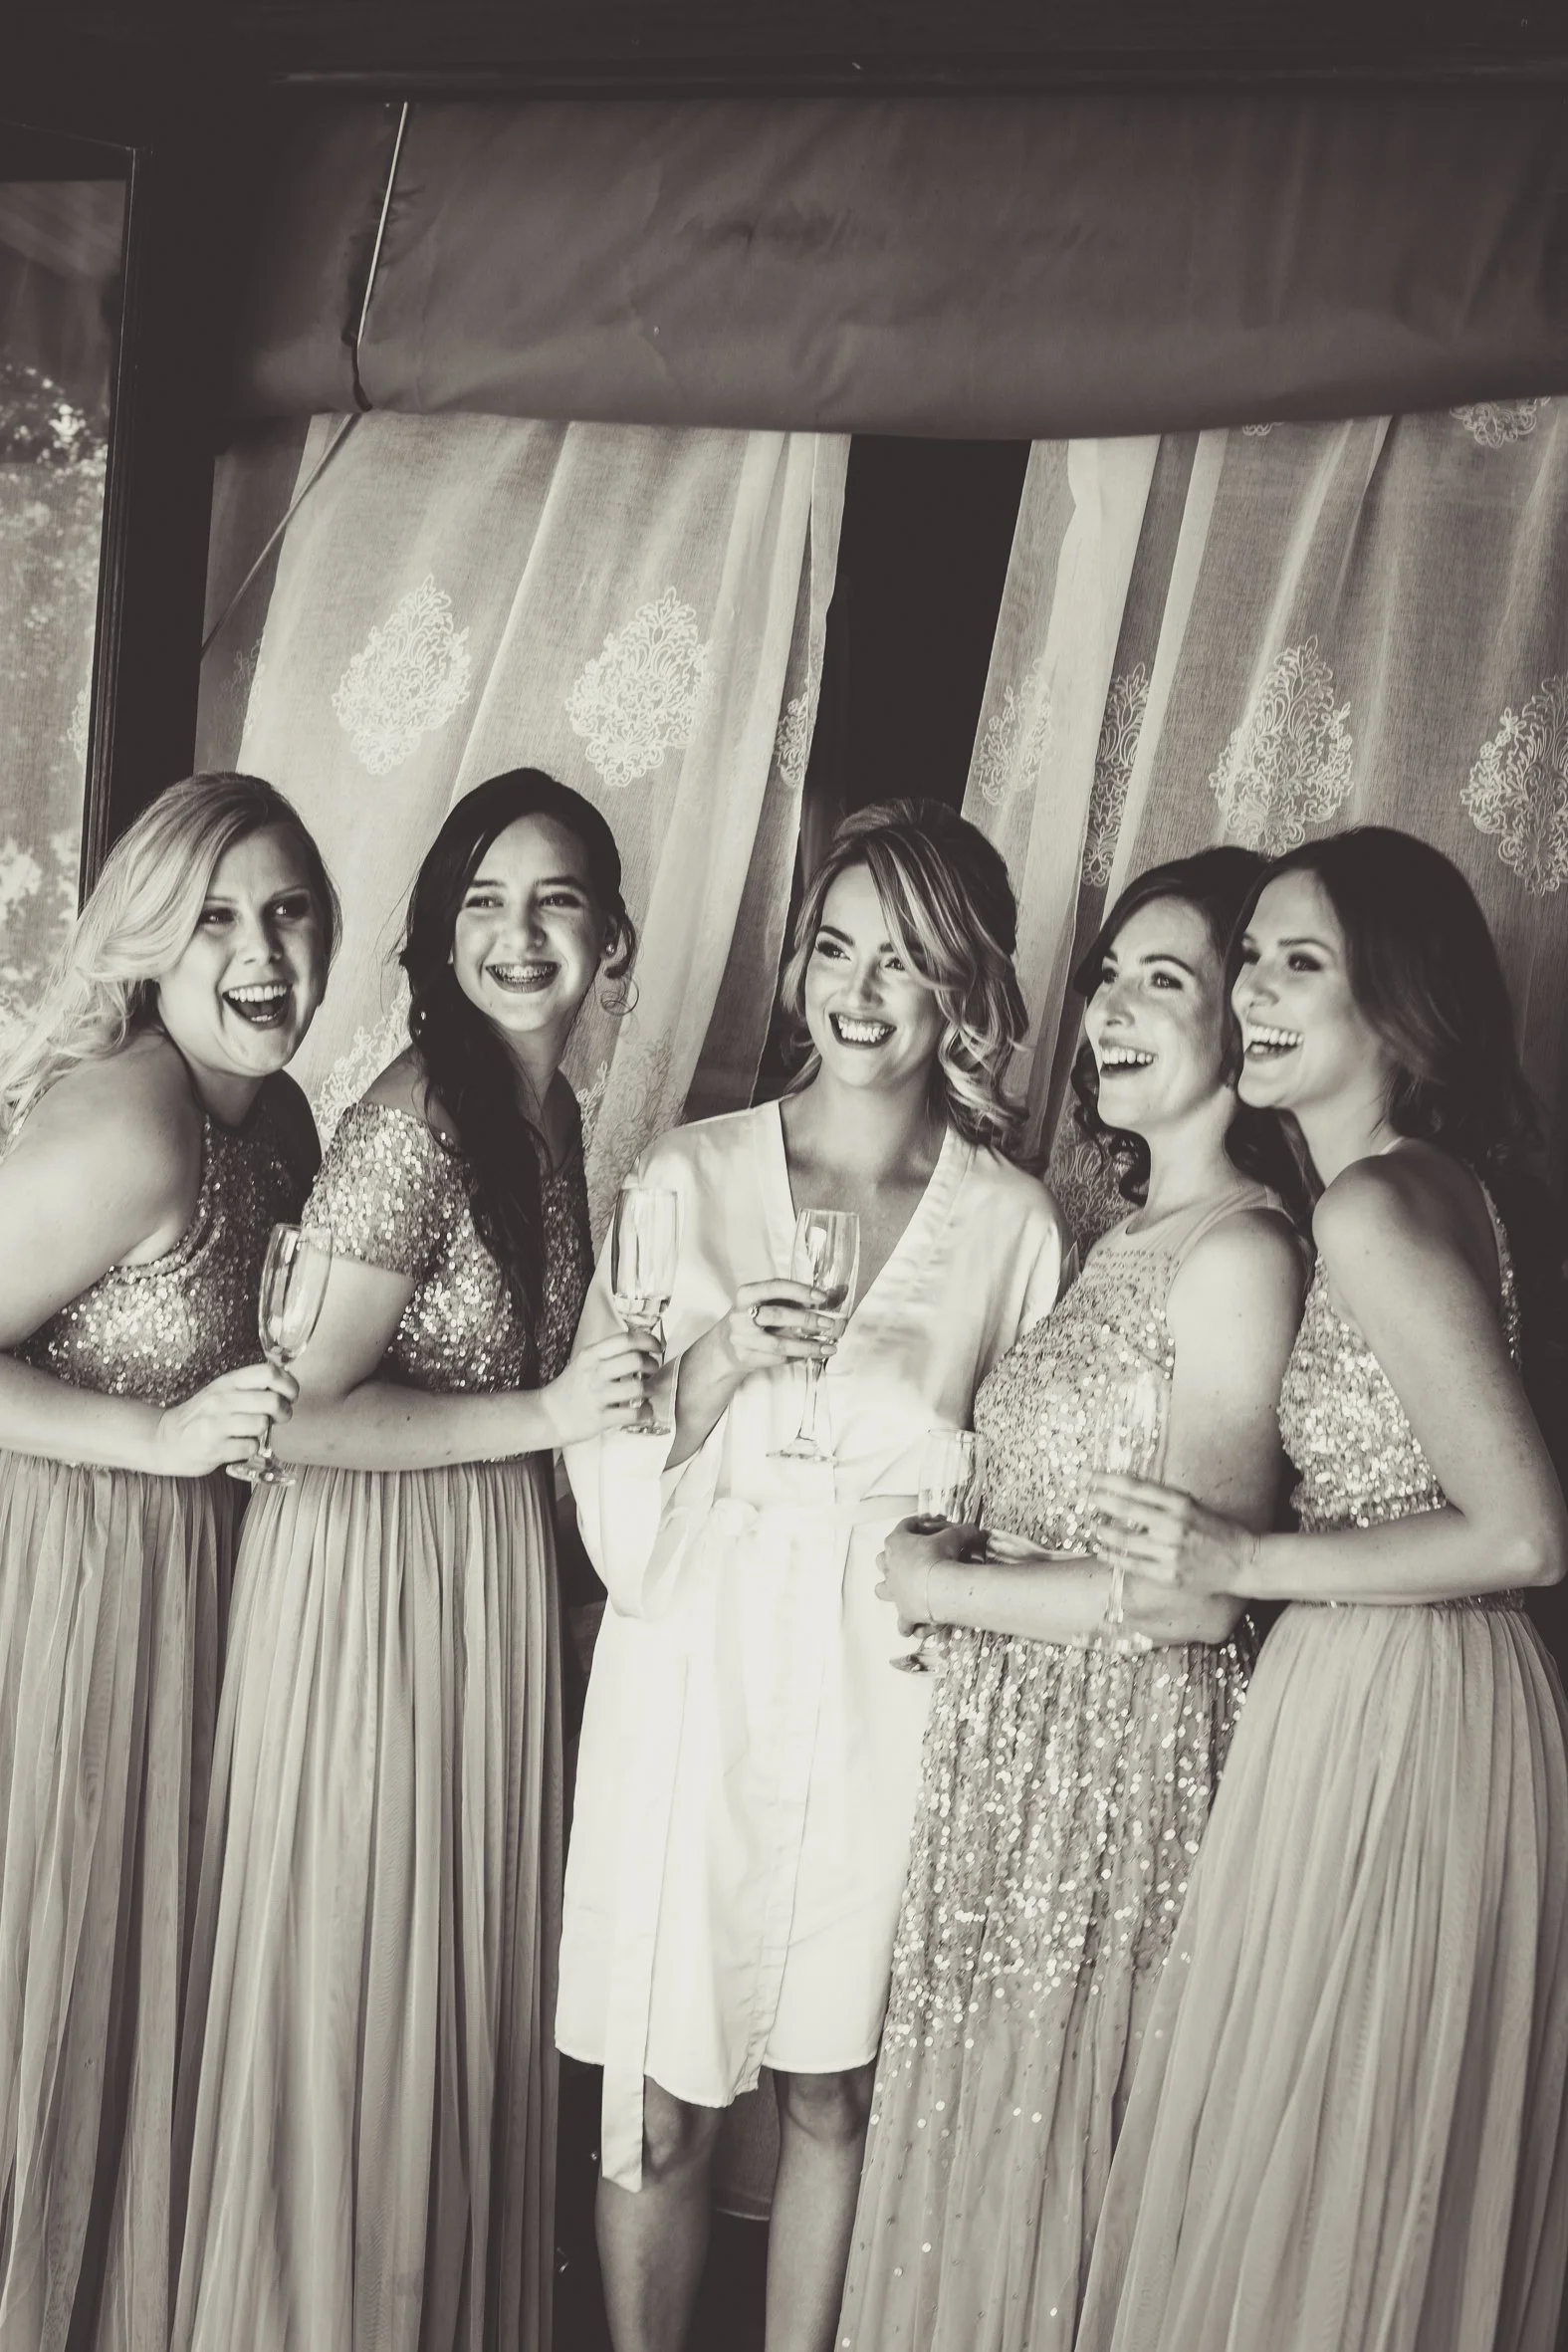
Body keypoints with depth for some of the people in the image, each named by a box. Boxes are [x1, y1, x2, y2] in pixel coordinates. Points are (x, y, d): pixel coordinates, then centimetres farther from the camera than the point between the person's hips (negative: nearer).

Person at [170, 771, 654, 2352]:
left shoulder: (555, 1111, 7)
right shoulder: (413, 1124, -18)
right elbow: (301, 1408, -20)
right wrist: (545, 1417, -19)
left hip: (502, 1566, 8)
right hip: (371, 1569, -8)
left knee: (466, 1960, 18)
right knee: (354, 1958, 6)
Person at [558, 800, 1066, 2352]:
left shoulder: (1012, 1223, 1)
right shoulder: (689, 1176, 1)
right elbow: (600, 1456, 0)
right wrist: (716, 1369, -15)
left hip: (883, 1695, 0)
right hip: (691, 1681, 0)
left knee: (831, 2093, 12)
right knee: (661, 2109, 7)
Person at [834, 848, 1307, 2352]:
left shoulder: (1238, 1251, -15)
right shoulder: (1123, 1234, 11)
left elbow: (1196, 1595, -20)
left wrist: (941, 1584, -12)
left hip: (1121, 1754, -8)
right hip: (1015, 1735, 8)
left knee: (1036, 2146, 6)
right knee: (964, 2134, 16)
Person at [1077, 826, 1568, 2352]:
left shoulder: (1370, 1209, -18)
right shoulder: (1430, 1186, 9)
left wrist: (1247, 1565, -15)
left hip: (1388, 1715, -9)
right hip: (1427, 1699, 9)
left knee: (1311, 2180, 7)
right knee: (1404, 2185, 21)